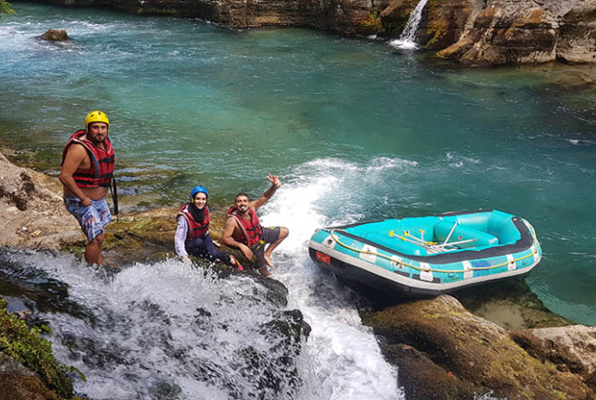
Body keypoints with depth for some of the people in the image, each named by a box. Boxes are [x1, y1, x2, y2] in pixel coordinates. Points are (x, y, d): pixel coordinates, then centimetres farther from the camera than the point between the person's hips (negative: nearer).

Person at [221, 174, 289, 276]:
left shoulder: (251, 207, -22)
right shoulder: (232, 220, -35)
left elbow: (264, 197, -22)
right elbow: (224, 238, -31)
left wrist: (275, 187, -41)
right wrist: (241, 246, -40)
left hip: (261, 234, 5)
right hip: (252, 246, -5)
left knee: (285, 232, 9)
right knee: (263, 270, 8)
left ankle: (267, 254, 14)